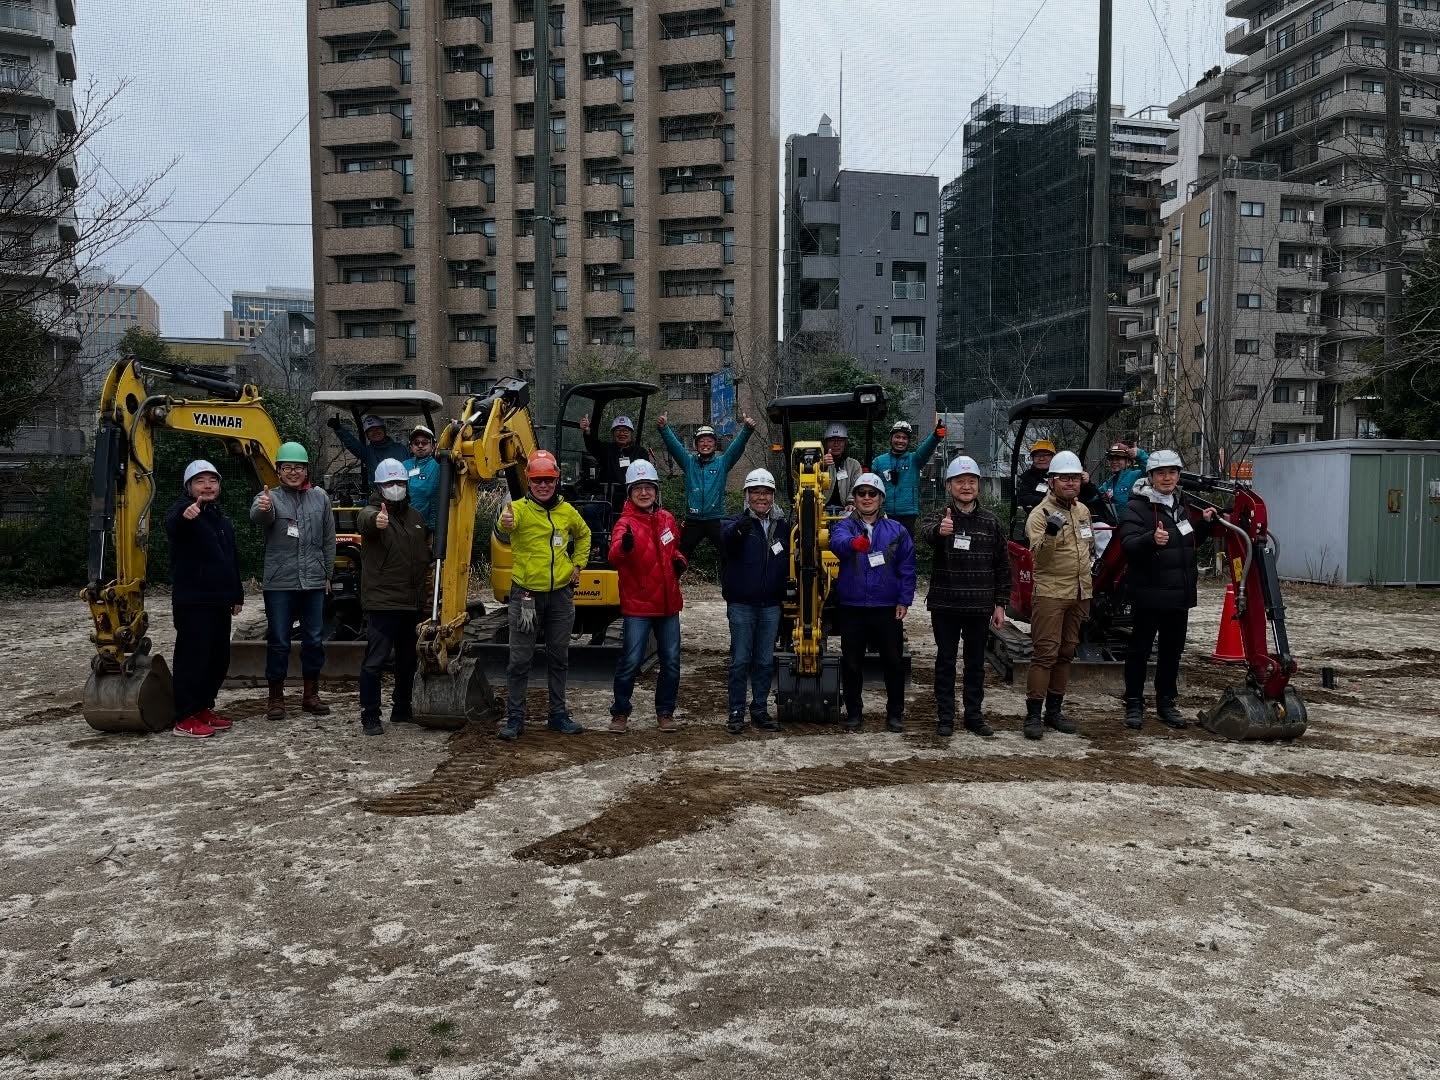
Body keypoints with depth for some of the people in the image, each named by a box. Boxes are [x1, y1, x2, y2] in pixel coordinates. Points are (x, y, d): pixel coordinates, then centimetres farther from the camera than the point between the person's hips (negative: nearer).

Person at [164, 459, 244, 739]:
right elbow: (172, 524, -35)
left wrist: (237, 595, 23)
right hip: (192, 600, -9)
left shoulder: (222, 520, 19)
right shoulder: (182, 512, -8)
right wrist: (184, 515, -58)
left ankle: (203, 708, 24)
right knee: (193, 656, -8)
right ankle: (185, 718, -3)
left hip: (219, 600, 9)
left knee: (219, 658, 12)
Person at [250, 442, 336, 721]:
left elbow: (329, 539, 12)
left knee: (314, 640, 10)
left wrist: (327, 574, 12)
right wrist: (262, 508, -53)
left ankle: (311, 695, 24)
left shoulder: (319, 497, 5)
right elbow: (258, 516, -30)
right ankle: (276, 698, 16)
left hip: (313, 583, 3)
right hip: (279, 583, -3)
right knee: (279, 642, 4)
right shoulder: (271, 497, -5)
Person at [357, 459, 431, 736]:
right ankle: (370, 717, 1)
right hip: (382, 602, -7)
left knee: (408, 660, 16)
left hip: (413, 603, 7)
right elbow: (365, 520, -34)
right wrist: (375, 521, -60)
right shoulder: (373, 512, -7)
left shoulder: (415, 516, 14)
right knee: (375, 661, -6)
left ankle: (402, 710, 29)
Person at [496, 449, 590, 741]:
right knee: (520, 660, 0)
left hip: (561, 594, 4)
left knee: (559, 658, 12)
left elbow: (583, 534, 23)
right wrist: (506, 522, -59)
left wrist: (577, 564, 11)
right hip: (526, 594, -4)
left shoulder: (567, 511, 3)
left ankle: (558, 715, 23)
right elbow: (507, 523, -35)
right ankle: (515, 718, 10)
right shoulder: (520, 508, -10)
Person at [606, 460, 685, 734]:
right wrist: (624, 546, -55)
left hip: (668, 604, 5)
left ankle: (665, 713, 25)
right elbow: (614, 557, -32)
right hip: (638, 606, -5)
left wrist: (679, 560, 2)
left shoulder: (667, 519, 6)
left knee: (671, 662, 10)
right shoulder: (625, 523, -13)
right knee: (631, 662, -3)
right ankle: (620, 714, 16)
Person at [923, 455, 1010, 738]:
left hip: (979, 606, 2)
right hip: (945, 605, -2)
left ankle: (974, 716, 21)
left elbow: (1002, 565, 8)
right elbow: (928, 536, -30)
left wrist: (999, 603, 3)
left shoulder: (991, 522, 4)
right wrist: (939, 531, -54)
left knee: (976, 663, 10)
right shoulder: (942, 519, -4)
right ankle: (945, 718, 13)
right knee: (945, 661, 5)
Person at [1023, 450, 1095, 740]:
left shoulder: (1083, 510, 12)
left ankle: (1054, 710, 21)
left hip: (1079, 594, 7)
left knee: (1066, 653, 12)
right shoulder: (1041, 513, -10)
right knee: (1045, 653, -9)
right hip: (1050, 593, -7)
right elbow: (1038, 552, -23)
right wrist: (1050, 532, -42)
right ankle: (1033, 714, -6)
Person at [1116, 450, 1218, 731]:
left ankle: (1167, 702, 24)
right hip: (1148, 594, -7)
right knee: (1140, 650, 1)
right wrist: (1151, 539, -43)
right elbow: (1128, 544, -24)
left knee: (1172, 650, 13)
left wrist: (1206, 522, 15)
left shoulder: (1182, 507, 15)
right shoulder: (1137, 508, -9)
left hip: (1179, 595, 7)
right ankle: (1134, 704, 11)